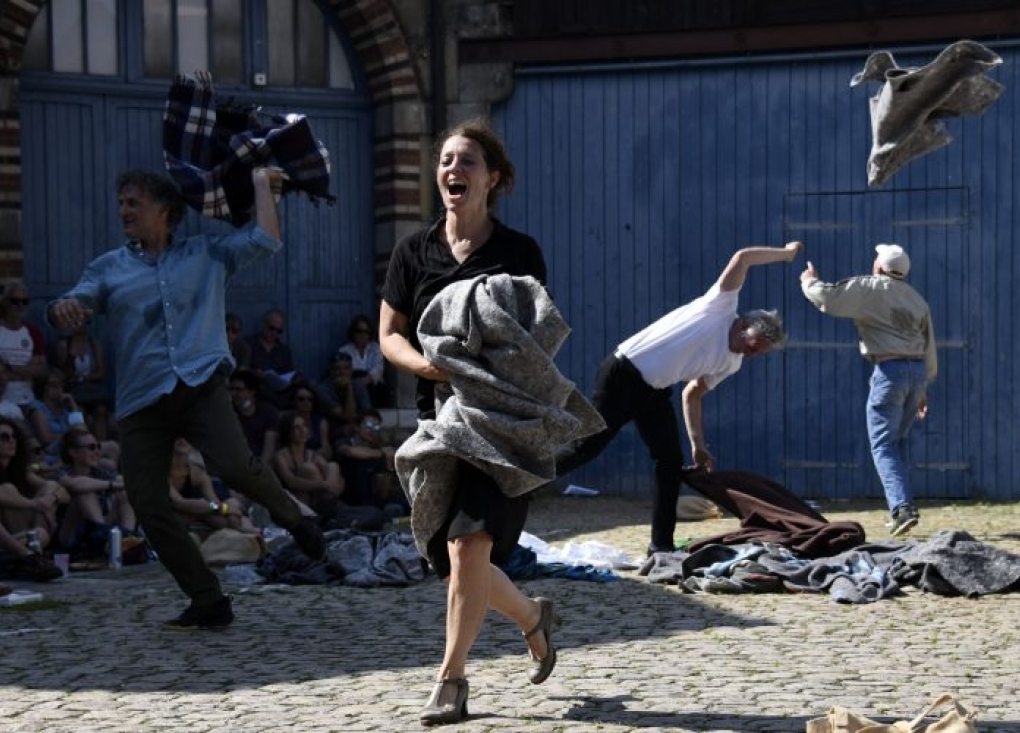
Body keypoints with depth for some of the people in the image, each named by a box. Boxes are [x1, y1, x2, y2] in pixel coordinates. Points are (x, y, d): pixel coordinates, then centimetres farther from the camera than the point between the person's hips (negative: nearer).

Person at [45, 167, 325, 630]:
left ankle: (291, 518, 5)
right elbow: (72, 306, 3)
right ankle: (209, 602, 3)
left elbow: (267, 241, 7)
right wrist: (63, 309, -21)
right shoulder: (108, 269, 16)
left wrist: (261, 183, 15)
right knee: (148, 504, -9)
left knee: (236, 466, -27)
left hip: (201, 384, -2)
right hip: (141, 401, 2)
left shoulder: (208, 254, 15)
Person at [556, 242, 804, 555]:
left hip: (655, 391, 8)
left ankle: (661, 544, 7)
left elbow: (692, 394, 21)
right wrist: (786, 253, -4)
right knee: (587, 446, -9)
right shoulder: (721, 308, -8)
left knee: (671, 461, 1)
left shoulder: (730, 363, 11)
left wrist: (697, 444, 14)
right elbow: (742, 258, -15)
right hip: (624, 375, -8)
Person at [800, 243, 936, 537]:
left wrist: (810, 282, 14)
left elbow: (826, 296, -8)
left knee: (884, 445, -6)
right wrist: (923, 388, 25)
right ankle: (901, 506, 17)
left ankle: (902, 507, -21)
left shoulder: (868, 289, -2)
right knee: (899, 442, 18)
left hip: (890, 370, -7)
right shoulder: (916, 299, 19)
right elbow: (929, 347, 19)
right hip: (918, 370, 7)